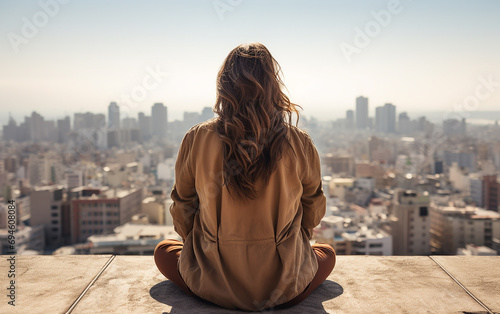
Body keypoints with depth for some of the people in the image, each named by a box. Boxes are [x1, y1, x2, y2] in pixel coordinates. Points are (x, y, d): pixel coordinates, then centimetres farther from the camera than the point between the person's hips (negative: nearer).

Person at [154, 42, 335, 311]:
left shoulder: (196, 139, -12)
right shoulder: (299, 143, -11)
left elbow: (182, 210, 1)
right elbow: (314, 211, 4)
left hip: (214, 288, 0)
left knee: (163, 251, 29)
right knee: (327, 253, 31)